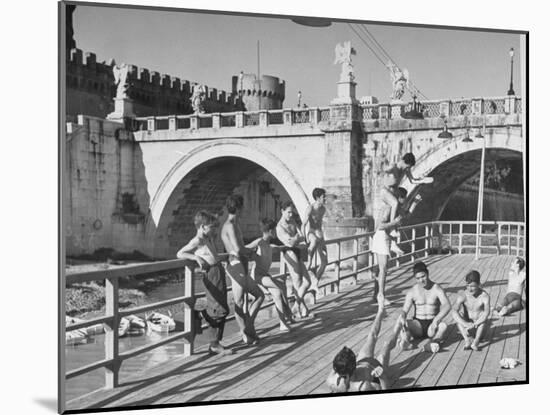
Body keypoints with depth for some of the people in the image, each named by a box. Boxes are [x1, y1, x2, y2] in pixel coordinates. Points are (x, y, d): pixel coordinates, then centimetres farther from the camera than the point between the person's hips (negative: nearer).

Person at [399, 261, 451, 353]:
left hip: (432, 324, -2)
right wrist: (402, 317, -31)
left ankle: (435, 341, -49)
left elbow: (447, 306, -22)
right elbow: (405, 310, -5)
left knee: (443, 325, -35)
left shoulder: (437, 289, -7)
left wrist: (436, 320, -37)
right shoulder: (412, 292, 0)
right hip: (418, 325, 2)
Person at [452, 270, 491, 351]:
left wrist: (474, 325, -42)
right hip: (467, 329, 1)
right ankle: (467, 339, -33)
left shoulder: (484, 296, -16)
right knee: (458, 316, -24)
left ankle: (476, 340, -36)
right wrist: (466, 324, -38)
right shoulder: (463, 295, -12)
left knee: (485, 319, -28)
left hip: (479, 328, -1)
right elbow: (454, 312, -25)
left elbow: (486, 313, -33)